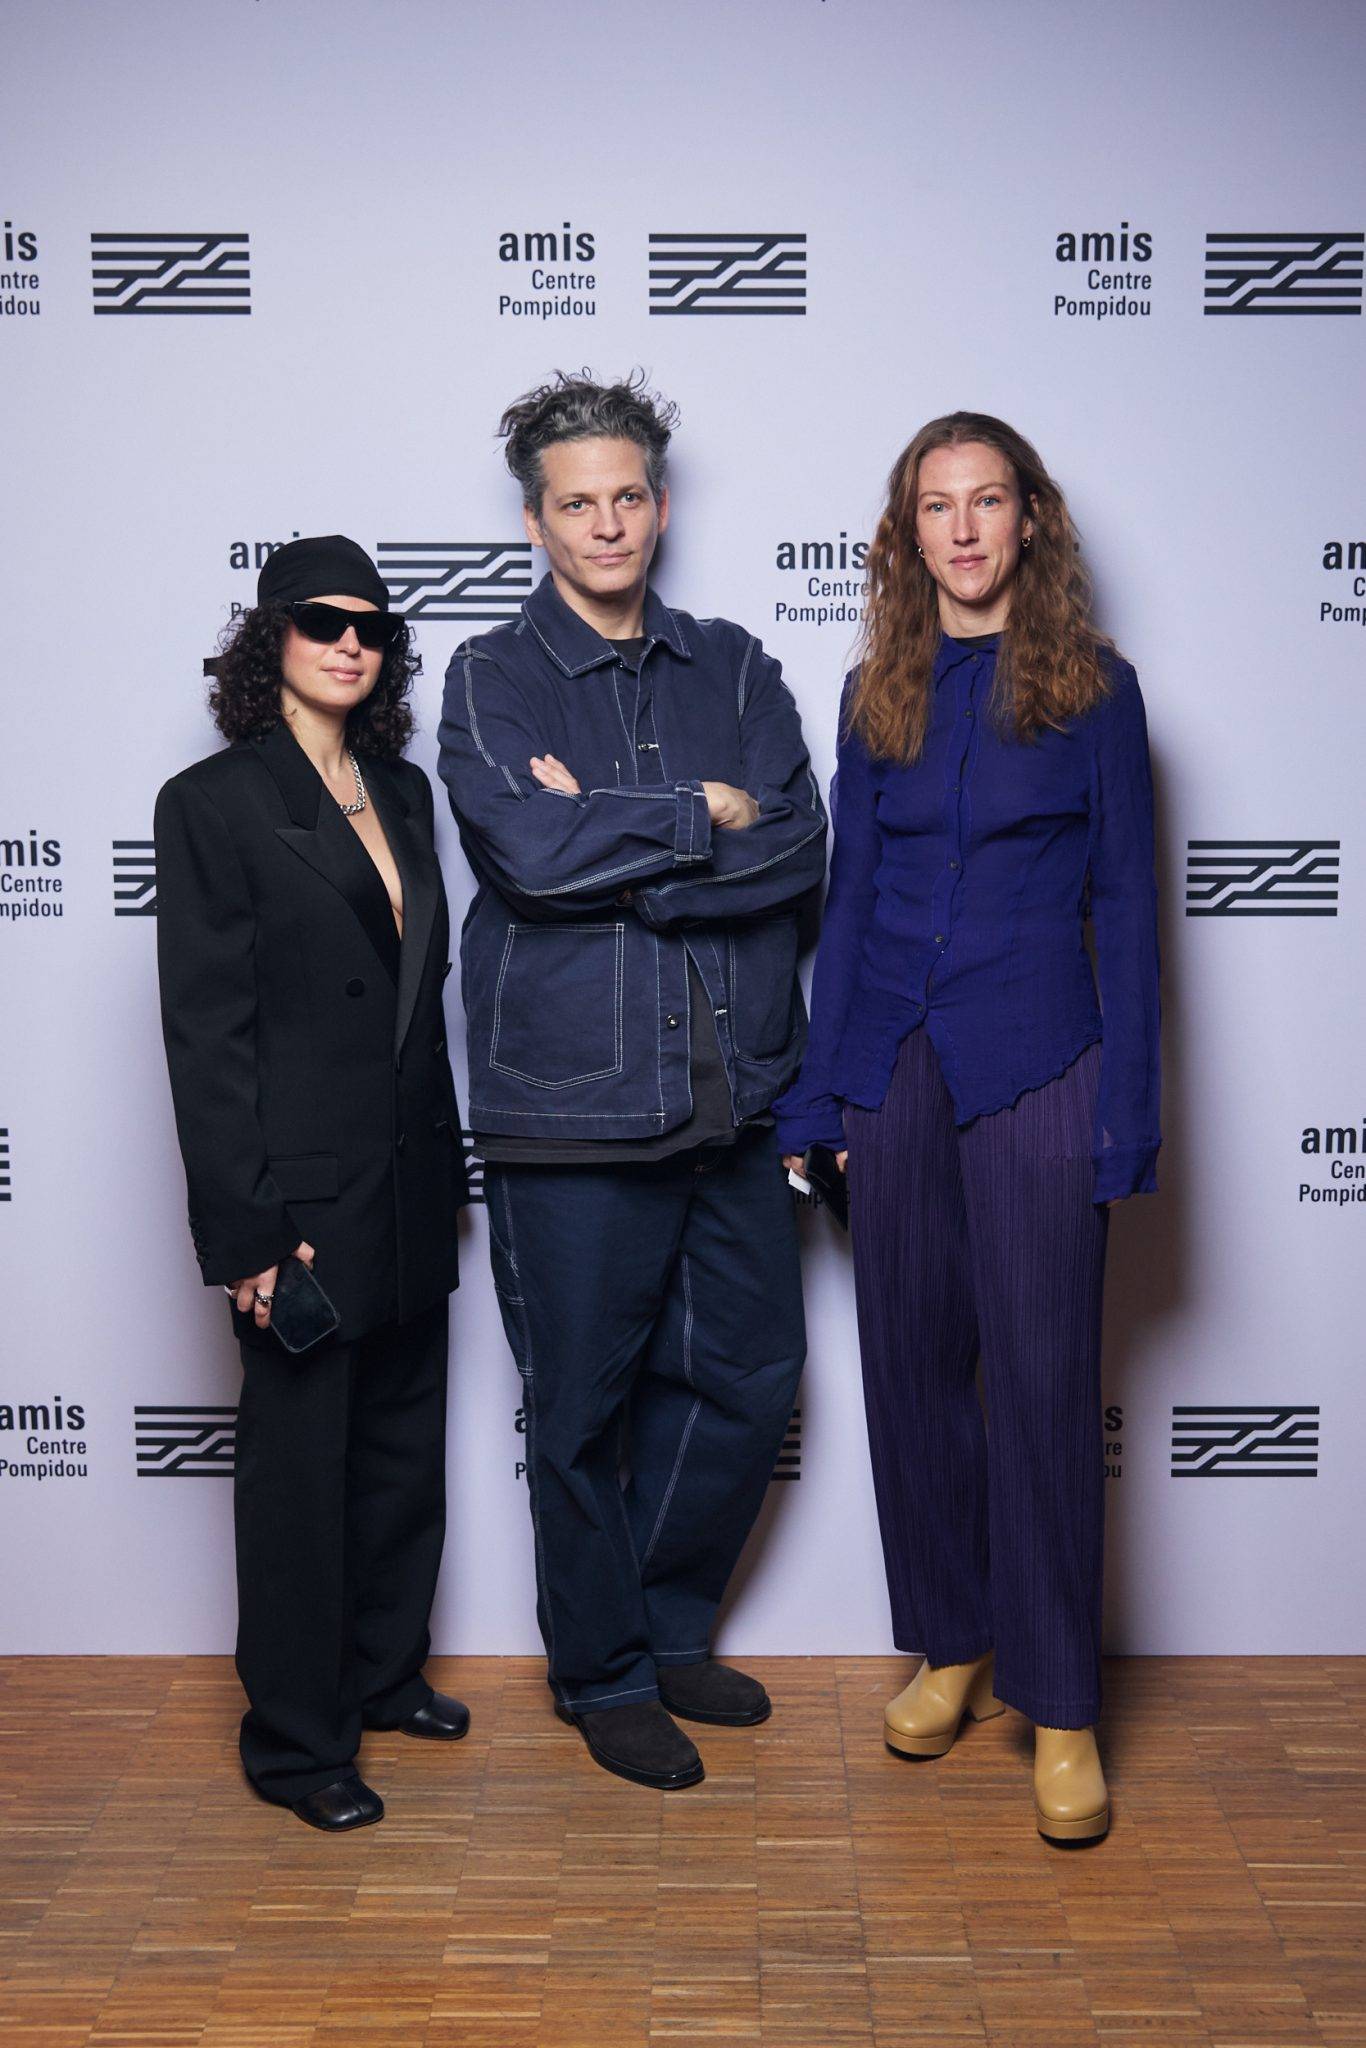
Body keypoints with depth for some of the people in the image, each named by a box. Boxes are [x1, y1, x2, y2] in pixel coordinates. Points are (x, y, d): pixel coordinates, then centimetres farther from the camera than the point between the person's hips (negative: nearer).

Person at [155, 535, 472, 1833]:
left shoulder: (403, 790, 12)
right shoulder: (212, 802, -8)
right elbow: (204, 1031, -12)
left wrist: (446, 1164, 12)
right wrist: (246, 1228, -16)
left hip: (409, 1188, 7)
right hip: (304, 1197, -6)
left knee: (405, 1441, 17)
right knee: (299, 1461, 4)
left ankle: (384, 1673, 36)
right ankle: (296, 1740, 19)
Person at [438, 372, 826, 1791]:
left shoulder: (733, 667, 10)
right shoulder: (492, 679, -1)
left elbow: (800, 844, -5)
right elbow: (531, 847, -19)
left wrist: (611, 838, -14)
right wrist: (702, 814, -9)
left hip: (734, 1094, 5)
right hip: (573, 1103, -4)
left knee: (748, 1374, 13)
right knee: (582, 1407, 7)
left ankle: (671, 1629, 36)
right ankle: (602, 1675, 28)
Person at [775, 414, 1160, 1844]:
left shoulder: (1091, 688, 1)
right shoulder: (877, 694, 9)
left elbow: (1125, 903, 0)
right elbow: (849, 894, 11)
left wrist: (1127, 1117, -6)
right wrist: (817, 1091, 7)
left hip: (1033, 1075, -3)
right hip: (894, 1069, 4)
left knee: (1042, 1378, -2)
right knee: (910, 1362, 10)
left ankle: (1058, 1703, 11)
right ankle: (951, 1645, 28)